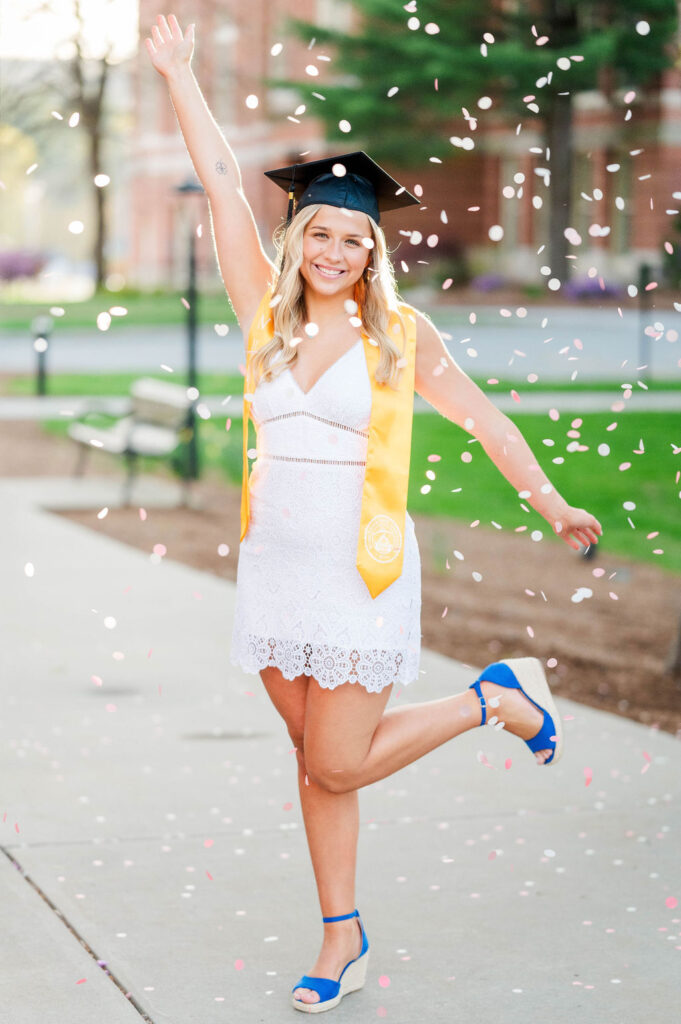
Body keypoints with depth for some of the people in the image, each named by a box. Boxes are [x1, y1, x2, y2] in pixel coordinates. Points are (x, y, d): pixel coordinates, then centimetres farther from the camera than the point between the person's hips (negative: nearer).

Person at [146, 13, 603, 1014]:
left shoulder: (401, 332, -5)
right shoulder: (266, 313, 2)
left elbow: (482, 417, 5)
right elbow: (223, 184, 0)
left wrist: (553, 505, 8)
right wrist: (179, 76, 0)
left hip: (363, 574, -4)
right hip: (274, 567, 4)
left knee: (336, 767, -4)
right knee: (316, 758, 10)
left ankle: (498, 698, 16)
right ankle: (343, 938, 24)